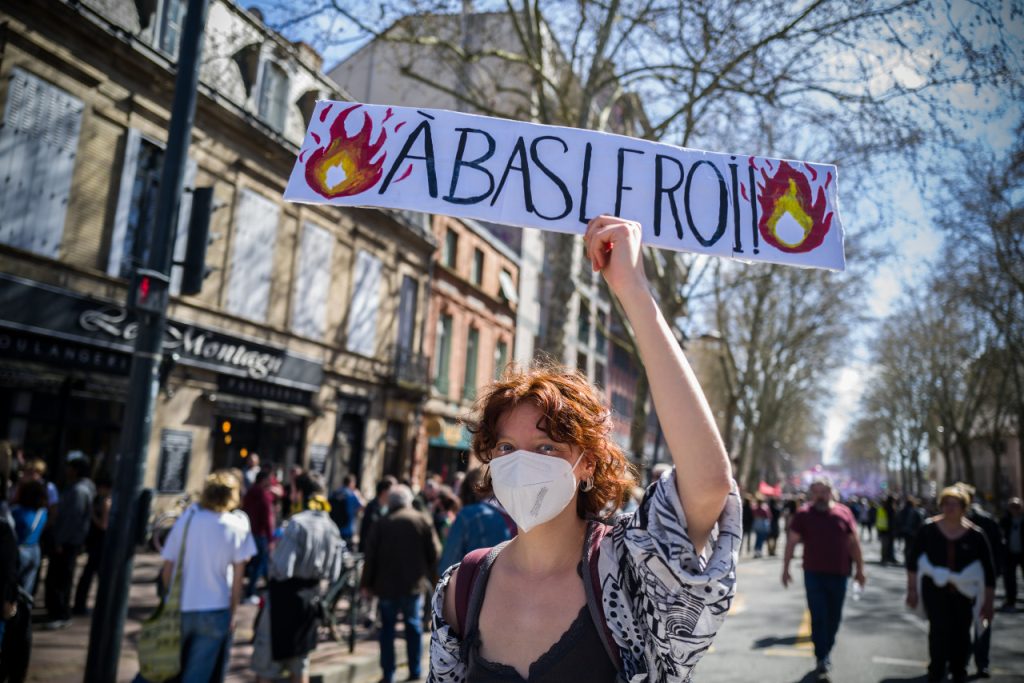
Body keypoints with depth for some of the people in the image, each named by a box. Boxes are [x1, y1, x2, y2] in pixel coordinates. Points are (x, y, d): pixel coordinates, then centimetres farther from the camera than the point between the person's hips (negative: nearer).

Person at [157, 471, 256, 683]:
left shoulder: (186, 519, -1)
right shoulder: (238, 525, -7)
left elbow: (168, 568, 1)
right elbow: (237, 577, -7)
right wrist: (232, 612, 2)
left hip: (180, 609, 3)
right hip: (215, 611, -2)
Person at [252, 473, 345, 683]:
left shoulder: (297, 523, -18)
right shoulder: (331, 528, 2)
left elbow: (282, 569, -22)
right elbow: (332, 574, 6)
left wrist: (272, 556, -3)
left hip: (285, 595, -6)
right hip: (311, 596, 6)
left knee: (266, 659, 10)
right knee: (300, 661, 19)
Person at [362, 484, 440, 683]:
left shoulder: (383, 523, -3)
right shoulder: (423, 520, -1)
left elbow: (371, 555, -4)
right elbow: (434, 552, -2)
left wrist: (366, 583, 4)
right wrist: (428, 574, 11)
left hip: (387, 584, -1)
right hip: (415, 584, 1)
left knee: (387, 629, 10)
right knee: (414, 626, 14)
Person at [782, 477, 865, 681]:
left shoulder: (844, 512, 0)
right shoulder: (804, 515, -4)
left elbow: (854, 542, 7)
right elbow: (791, 542, 0)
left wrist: (860, 569, 7)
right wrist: (785, 569, -3)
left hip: (839, 574, 2)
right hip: (813, 574, -2)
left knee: (834, 617, 13)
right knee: (819, 617, -4)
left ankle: (826, 652, 32)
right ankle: (822, 659, 2)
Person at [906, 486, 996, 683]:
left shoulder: (975, 535, -4)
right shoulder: (929, 529, -4)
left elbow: (989, 571, 2)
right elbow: (913, 561, 4)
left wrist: (988, 602, 2)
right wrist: (912, 590, 4)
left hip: (964, 591, 1)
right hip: (935, 588, -1)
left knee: (961, 634, 6)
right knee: (939, 628, -13)